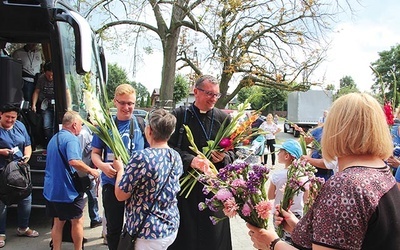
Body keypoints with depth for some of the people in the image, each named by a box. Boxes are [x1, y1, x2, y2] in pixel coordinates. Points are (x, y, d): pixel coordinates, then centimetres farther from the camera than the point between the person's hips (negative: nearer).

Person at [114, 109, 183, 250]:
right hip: (172, 227, 7)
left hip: (149, 233, -7)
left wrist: (120, 169, 2)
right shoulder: (176, 157, -2)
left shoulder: (142, 157, -24)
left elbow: (120, 195, -16)